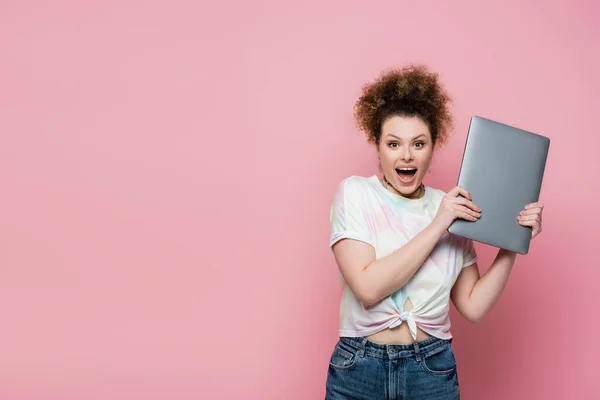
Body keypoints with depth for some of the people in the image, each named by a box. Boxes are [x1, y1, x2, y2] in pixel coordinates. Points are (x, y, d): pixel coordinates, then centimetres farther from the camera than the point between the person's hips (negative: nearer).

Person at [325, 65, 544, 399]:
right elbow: (368, 288, -20)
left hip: (433, 372, 3)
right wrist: (436, 226, -19)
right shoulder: (355, 193, -7)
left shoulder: (452, 208, 2)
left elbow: (473, 306, 1)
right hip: (359, 370, -2)